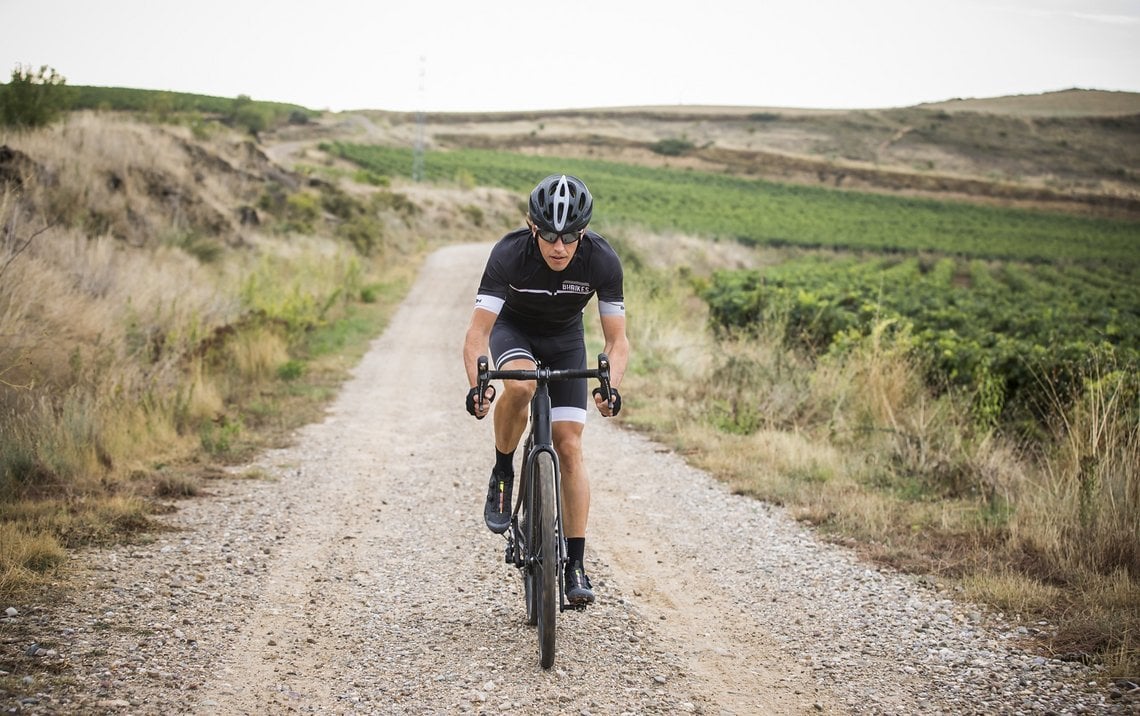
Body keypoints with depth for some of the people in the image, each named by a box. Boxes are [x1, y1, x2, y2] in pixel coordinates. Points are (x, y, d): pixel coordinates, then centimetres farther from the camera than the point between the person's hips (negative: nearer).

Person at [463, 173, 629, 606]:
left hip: (565, 339, 1)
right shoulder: (509, 254, -33)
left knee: (569, 446, -9)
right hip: (513, 329, -1)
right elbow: (478, 333, -35)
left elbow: (617, 340, -25)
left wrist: (610, 386, -44)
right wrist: (477, 387, -52)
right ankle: (502, 473, -10)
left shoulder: (602, 261, -29)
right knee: (520, 385, -37)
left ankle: (576, 564, -5)